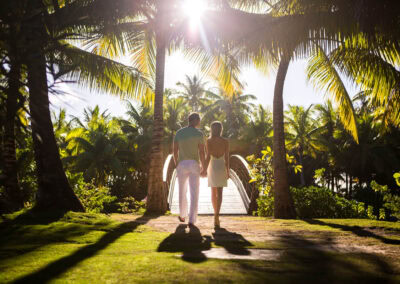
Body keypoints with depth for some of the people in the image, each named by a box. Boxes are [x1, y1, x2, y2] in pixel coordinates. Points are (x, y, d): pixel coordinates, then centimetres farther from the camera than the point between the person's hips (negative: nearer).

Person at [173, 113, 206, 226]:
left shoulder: (179, 132, 6)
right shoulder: (199, 134, -5)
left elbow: (175, 150, 4)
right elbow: (202, 152, -8)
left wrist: (177, 165, 15)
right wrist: (202, 165, 6)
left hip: (182, 164, 3)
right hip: (194, 165, -3)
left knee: (182, 191, 20)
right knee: (194, 193, 0)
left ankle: (182, 215, 32)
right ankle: (191, 220, -7)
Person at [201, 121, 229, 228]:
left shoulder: (208, 141, -4)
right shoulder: (226, 141, -2)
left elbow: (208, 157, -11)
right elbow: (227, 158, -3)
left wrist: (204, 169, -5)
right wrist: (228, 171, 4)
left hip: (212, 167, 1)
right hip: (222, 167, 0)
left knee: (213, 192, 14)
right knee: (219, 193, -3)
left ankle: (216, 216, 22)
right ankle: (217, 215, -21)